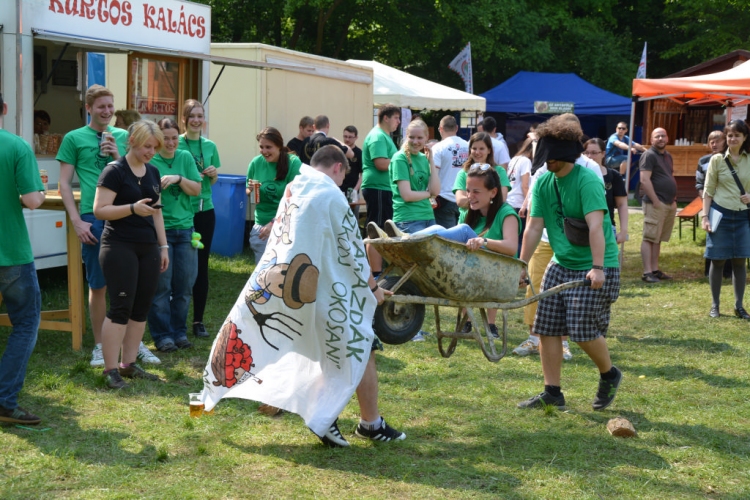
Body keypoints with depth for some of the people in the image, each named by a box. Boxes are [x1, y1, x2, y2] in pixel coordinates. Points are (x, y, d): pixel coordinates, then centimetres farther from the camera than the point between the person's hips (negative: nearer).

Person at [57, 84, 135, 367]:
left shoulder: (123, 137, 12)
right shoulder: (74, 138, 4)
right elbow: (64, 184, 2)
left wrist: (118, 157, -4)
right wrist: (77, 221, -6)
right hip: (94, 218, -3)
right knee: (98, 285, 4)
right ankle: (99, 346, 16)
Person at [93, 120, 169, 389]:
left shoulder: (153, 173, 14)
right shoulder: (114, 170, -7)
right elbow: (99, 210, -13)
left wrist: (163, 246, 17)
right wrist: (133, 208, -24)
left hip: (148, 248, 7)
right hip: (119, 247, -7)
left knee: (141, 308, 7)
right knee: (120, 308, -9)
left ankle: (128, 364, 16)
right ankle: (110, 370, -5)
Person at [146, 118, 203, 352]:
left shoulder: (185, 157, 7)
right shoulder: (149, 160, -4)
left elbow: (197, 189, 3)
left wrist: (178, 179, -12)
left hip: (184, 228, 4)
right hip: (159, 229, -4)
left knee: (185, 284, 8)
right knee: (161, 285, -1)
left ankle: (179, 331, 20)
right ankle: (162, 335, 8)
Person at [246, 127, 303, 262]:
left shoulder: (293, 163, -9)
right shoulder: (256, 163, 1)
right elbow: (247, 192, 14)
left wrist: (274, 223, -19)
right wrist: (251, 190, -10)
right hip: (261, 225, 3)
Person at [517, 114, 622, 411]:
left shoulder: (587, 180, -17)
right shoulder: (543, 183, 3)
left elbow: (595, 225, -25)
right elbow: (534, 227, 5)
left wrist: (598, 268, -33)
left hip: (594, 268, -7)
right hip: (561, 264, 7)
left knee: (584, 330, -10)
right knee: (547, 328, 3)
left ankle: (609, 374, 18)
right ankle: (552, 393, 12)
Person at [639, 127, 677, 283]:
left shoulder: (668, 156, 19)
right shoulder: (649, 155, -8)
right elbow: (644, 180, -16)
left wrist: (674, 199, 16)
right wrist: (656, 201, -18)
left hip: (669, 204, 8)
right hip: (655, 204, -8)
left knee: (658, 239, 12)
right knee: (650, 238, -7)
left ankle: (655, 270, 16)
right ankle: (647, 272, -8)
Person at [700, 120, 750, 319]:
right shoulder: (717, 160, -2)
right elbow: (708, 190, 1)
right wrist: (705, 216, -5)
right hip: (721, 214, -2)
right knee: (718, 260, 4)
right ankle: (714, 305, 14)